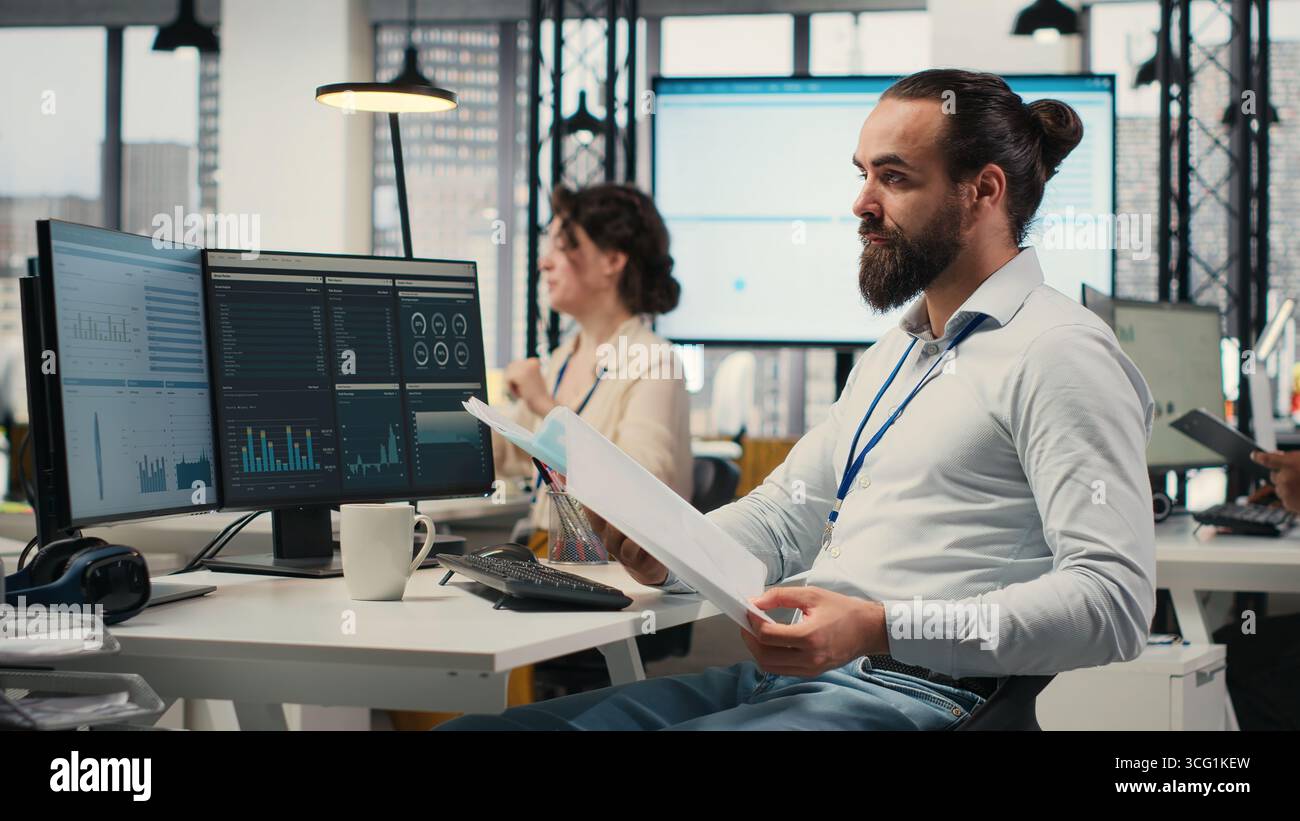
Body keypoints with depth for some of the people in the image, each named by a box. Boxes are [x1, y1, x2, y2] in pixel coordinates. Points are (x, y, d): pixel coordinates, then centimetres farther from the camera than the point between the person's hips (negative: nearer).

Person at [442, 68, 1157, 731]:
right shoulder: (891, 355, 25)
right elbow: (783, 511, 27)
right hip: (779, 676, 9)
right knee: (473, 728, -6)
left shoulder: (1058, 354, -6)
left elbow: (1115, 599, -16)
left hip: (908, 695, -9)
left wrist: (879, 628, -24)